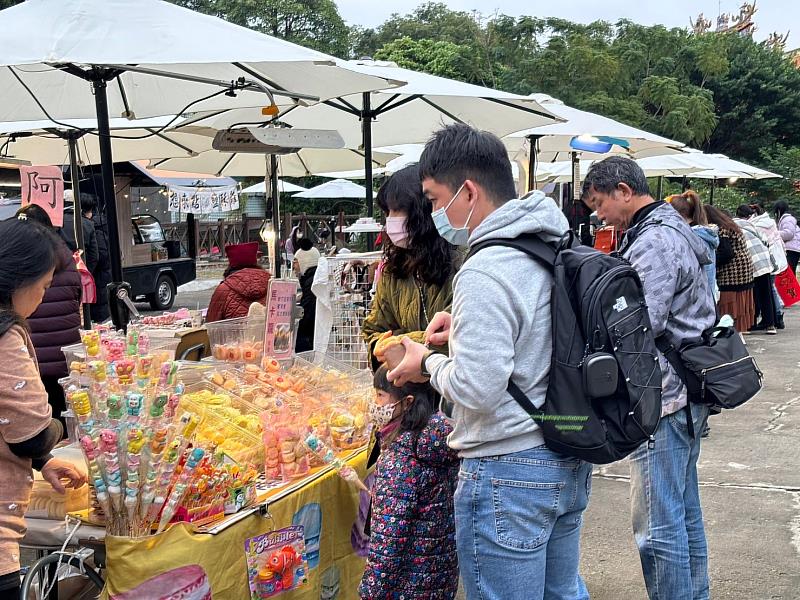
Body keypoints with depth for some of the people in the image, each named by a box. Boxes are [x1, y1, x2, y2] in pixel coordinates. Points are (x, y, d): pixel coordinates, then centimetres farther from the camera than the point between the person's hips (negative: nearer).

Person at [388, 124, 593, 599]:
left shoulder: (484, 274, -23)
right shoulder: (559, 250, 5)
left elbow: (475, 389, -26)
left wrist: (429, 364, -7)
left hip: (509, 474, -9)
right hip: (570, 463, 9)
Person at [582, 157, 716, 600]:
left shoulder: (653, 242, -17)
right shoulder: (674, 230, 16)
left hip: (663, 400, -11)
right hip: (685, 396, 11)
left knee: (657, 526, -3)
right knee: (684, 512, 20)